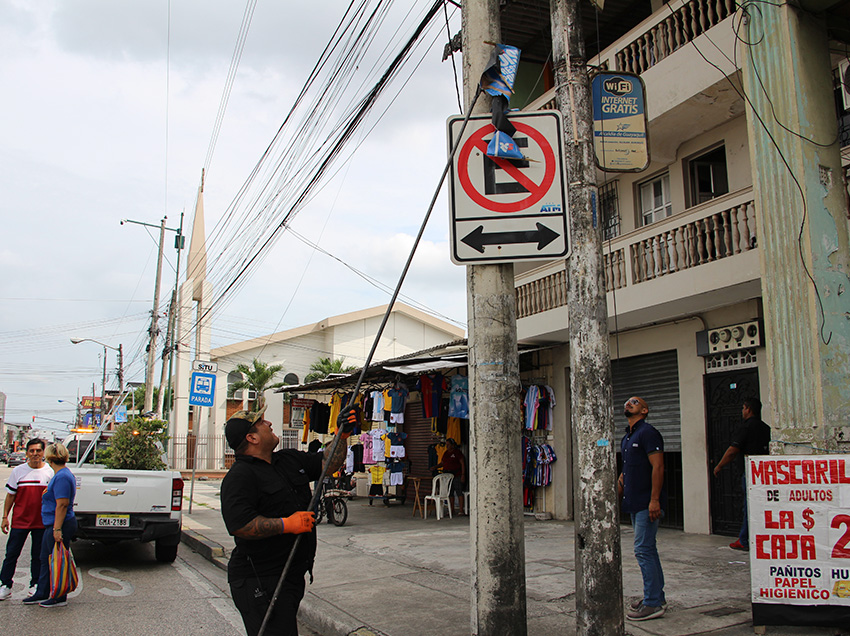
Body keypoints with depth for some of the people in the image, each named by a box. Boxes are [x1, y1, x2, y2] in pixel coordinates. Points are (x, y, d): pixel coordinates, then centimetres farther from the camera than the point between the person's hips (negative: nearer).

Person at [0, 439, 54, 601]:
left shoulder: (50, 472, 2)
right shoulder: (18, 471, 1)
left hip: (42, 522, 0)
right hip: (20, 520, 0)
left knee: (38, 556, 8)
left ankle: (35, 585, 20)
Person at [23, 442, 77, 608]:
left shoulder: (62, 477, -20)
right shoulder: (60, 474, 14)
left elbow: (62, 504, -25)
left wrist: (57, 529, -26)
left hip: (59, 526, -11)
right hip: (52, 526, 11)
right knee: (46, 560, 18)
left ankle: (60, 598, 9)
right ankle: (41, 594, 29)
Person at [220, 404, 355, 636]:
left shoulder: (289, 459, 10)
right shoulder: (239, 477, -16)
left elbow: (328, 465, 19)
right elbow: (239, 525, -28)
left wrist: (342, 434, 6)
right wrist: (287, 524, -24)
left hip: (293, 575, 9)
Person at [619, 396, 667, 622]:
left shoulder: (648, 432, -12)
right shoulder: (627, 437, 17)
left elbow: (658, 467, -19)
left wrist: (654, 500, -23)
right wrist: (621, 479, 10)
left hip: (647, 503, -10)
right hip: (634, 503, 10)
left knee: (643, 550, -9)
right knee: (648, 550, 14)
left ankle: (653, 603, -2)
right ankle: (657, 597, 23)